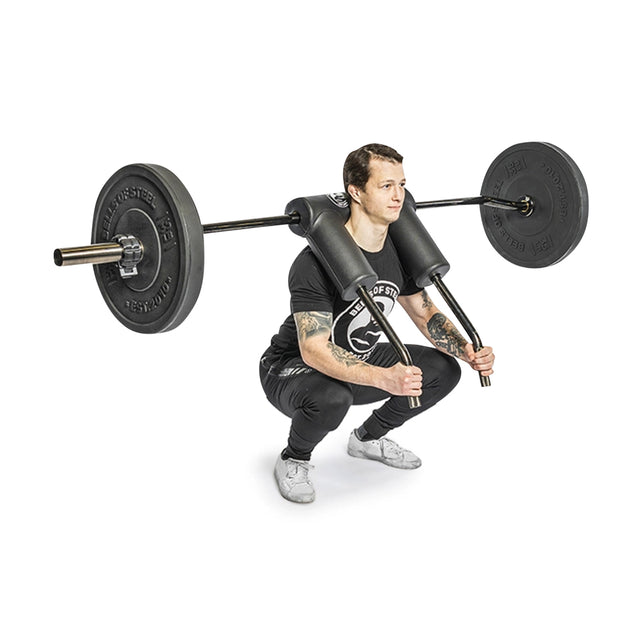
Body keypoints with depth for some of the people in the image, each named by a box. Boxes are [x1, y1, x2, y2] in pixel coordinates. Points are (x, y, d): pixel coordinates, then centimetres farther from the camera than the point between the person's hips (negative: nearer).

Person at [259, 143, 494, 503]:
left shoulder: (399, 252, -7)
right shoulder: (318, 262, -32)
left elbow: (426, 314, 4)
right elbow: (314, 351, -37)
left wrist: (468, 351, -15)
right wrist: (384, 378, -51)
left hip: (358, 360, 7)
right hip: (293, 369, -7)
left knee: (443, 369, -6)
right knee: (332, 398, -41)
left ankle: (368, 438, 16)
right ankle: (294, 460, -6)